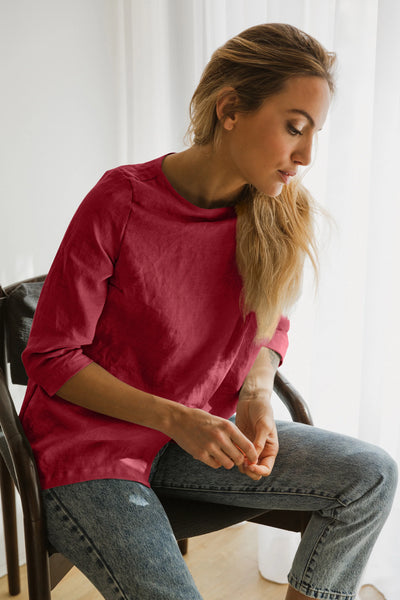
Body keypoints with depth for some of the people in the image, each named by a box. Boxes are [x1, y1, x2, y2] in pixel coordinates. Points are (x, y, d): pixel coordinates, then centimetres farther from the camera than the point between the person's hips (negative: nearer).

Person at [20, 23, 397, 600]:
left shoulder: (279, 214, -6)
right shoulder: (121, 200, -21)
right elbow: (51, 357, -13)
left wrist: (256, 396, -12)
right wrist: (174, 418, -22)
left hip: (197, 436, 5)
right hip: (88, 445, -4)